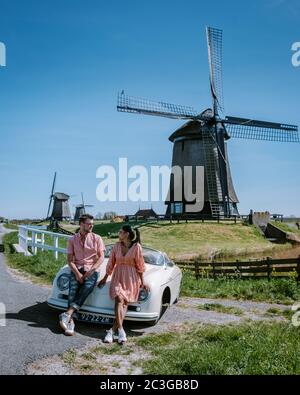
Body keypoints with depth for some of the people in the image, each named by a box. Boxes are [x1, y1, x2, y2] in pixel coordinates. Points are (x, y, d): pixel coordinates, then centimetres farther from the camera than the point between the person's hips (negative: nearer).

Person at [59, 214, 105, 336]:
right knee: (72, 291, -21)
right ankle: (70, 321, -24)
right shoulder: (72, 240, 8)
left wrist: (91, 270, -14)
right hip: (77, 269, 1)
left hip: (92, 270, -1)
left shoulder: (97, 239, 4)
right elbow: (70, 260, 4)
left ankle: (67, 314, -30)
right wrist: (77, 273, -12)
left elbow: (101, 257, 0)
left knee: (85, 291, -26)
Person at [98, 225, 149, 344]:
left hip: (131, 277, -2)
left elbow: (139, 265, -1)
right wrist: (105, 278, 15)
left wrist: (142, 282, 1)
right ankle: (121, 331, -19)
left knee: (124, 303, -7)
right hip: (118, 276, 2)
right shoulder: (117, 246, 3)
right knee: (119, 300, -16)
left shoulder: (136, 247, -7)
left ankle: (112, 331, -4)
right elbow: (111, 263, 11)